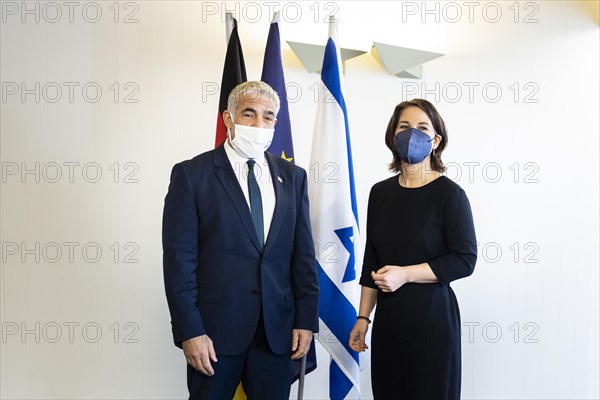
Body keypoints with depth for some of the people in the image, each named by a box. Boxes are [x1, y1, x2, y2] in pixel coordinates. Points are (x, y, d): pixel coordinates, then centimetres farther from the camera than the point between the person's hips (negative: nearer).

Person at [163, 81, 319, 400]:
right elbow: (179, 258, -8)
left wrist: (306, 319, 2)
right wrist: (189, 331, -12)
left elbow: (303, 253, 7)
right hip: (215, 327, -3)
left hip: (278, 330, 3)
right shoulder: (191, 174, -4)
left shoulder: (292, 177, 7)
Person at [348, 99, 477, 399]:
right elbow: (371, 261, 9)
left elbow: (465, 260, -11)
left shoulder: (450, 194, -9)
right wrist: (363, 316, 8)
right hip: (388, 317, 4)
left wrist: (404, 274, -17)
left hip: (432, 316, -4)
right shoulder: (380, 192, 5)